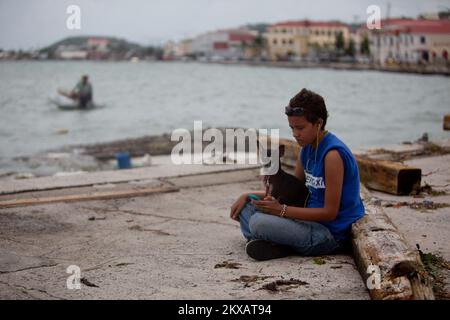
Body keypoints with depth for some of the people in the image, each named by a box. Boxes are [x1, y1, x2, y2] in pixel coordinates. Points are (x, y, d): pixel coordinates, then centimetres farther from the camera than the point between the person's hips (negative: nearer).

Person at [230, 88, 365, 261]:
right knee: (246, 205, 8)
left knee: (259, 223, -30)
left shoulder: (332, 154, -21)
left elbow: (330, 212, -21)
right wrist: (247, 196, 4)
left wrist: (282, 210, -22)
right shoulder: (307, 148, 7)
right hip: (314, 221, 10)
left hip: (333, 234, -10)